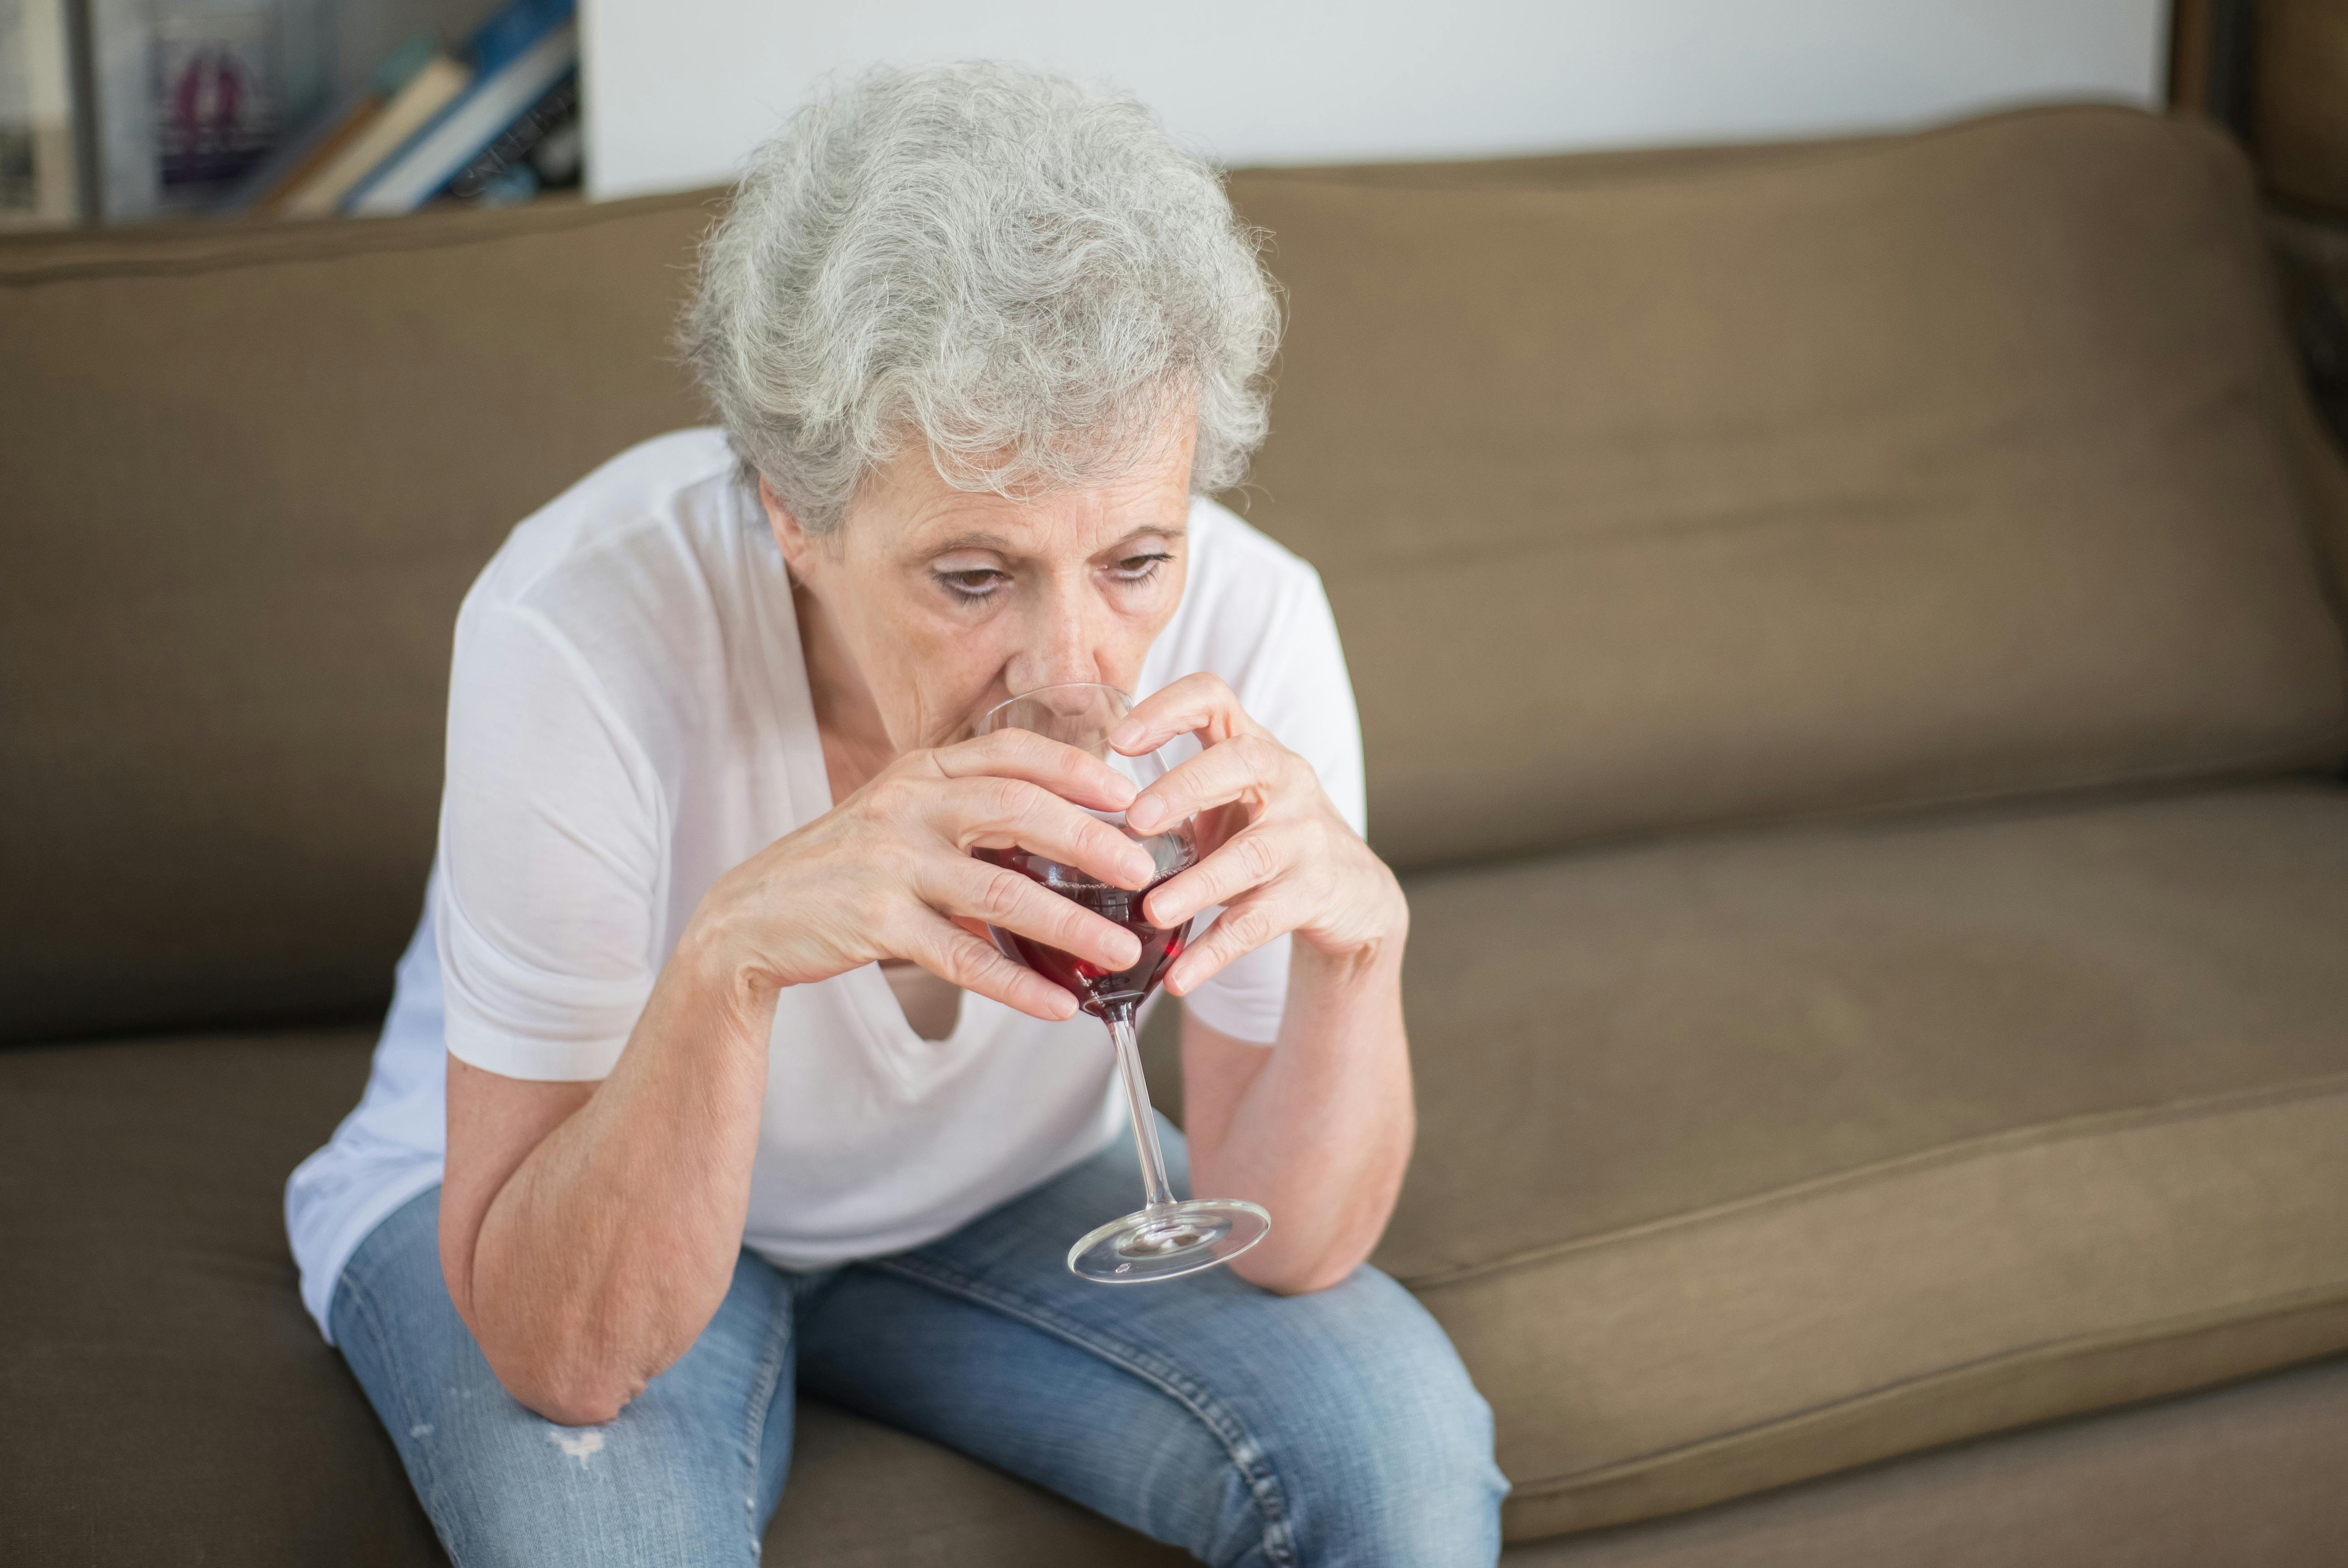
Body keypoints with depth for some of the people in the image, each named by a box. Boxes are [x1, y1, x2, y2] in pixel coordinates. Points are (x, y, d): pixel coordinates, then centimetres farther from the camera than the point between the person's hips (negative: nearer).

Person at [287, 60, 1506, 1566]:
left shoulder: (1244, 623, -25)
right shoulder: (582, 634, -34)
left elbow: (1285, 1251, -17)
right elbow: (561, 1355, -32)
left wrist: (1358, 936, -37)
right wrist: (730, 955, -49)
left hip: (999, 1188, 2)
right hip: (553, 1187, -2)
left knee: (1401, 1443, -21)